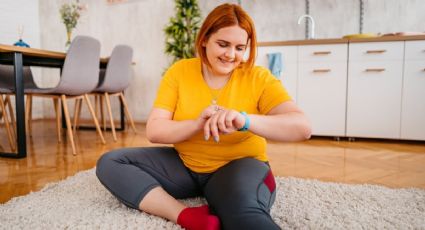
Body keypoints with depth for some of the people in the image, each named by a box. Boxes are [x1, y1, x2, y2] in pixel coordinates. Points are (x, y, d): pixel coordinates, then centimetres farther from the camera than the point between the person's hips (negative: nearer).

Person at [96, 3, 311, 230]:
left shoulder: (258, 78, -9)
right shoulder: (179, 72, -4)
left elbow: (302, 127, -21)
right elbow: (153, 131, -10)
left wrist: (244, 120, -38)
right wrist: (197, 124, -30)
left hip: (238, 166, -6)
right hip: (183, 164, 7)